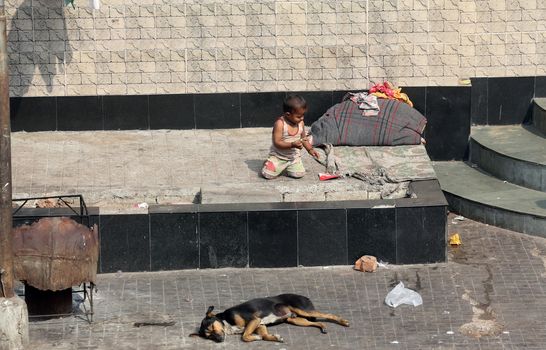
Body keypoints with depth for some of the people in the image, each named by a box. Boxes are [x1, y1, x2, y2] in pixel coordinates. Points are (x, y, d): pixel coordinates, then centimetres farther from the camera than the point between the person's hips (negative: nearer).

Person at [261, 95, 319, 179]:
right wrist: (292, 145, -35)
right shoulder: (280, 124, -23)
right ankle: (267, 164, 20)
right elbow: (277, 143, -26)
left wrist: (310, 149, 4)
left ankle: (287, 168, 19)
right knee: (268, 175, -17)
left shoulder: (300, 123, -3)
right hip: (278, 156, -5)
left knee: (299, 174, -15)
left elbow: (303, 138, 15)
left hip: (294, 156, 5)